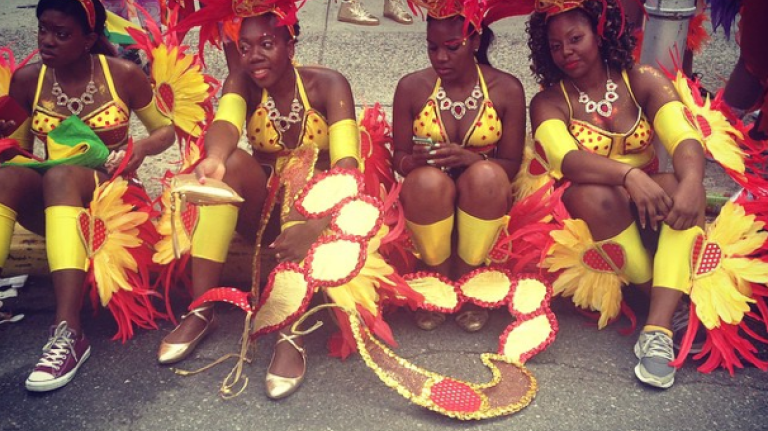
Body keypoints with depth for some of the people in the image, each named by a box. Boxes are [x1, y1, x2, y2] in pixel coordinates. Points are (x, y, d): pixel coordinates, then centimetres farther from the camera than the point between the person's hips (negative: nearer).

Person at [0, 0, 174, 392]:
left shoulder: (122, 75, -5)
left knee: (60, 175, -36)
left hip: (110, 196, -3)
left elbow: (167, 128, 6)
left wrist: (144, 147, -16)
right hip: (51, 201, 3)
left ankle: (68, 332, -48)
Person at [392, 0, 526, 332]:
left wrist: (470, 158, -25)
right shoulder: (411, 87, -4)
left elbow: (511, 165, -4)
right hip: (428, 200, 0)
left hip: (483, 200, 0)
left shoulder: (507, 89, -5)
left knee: (486, 174, -34)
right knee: (429, 180, -35)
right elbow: (399, 159, 1)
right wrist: (416, 160, -24)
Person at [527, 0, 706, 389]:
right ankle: (665, 301, -19)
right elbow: (566, 159, -23)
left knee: (683, 187, -30)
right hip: (587, 208, -2)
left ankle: (658, 328, -37)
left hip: (646, 197, 2)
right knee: (597, 195, -35)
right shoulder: (549, 102, -2)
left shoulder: (643, 82, 2)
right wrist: (629, 175, -42)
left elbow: (685, 138, -15)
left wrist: (692, 182, -38)